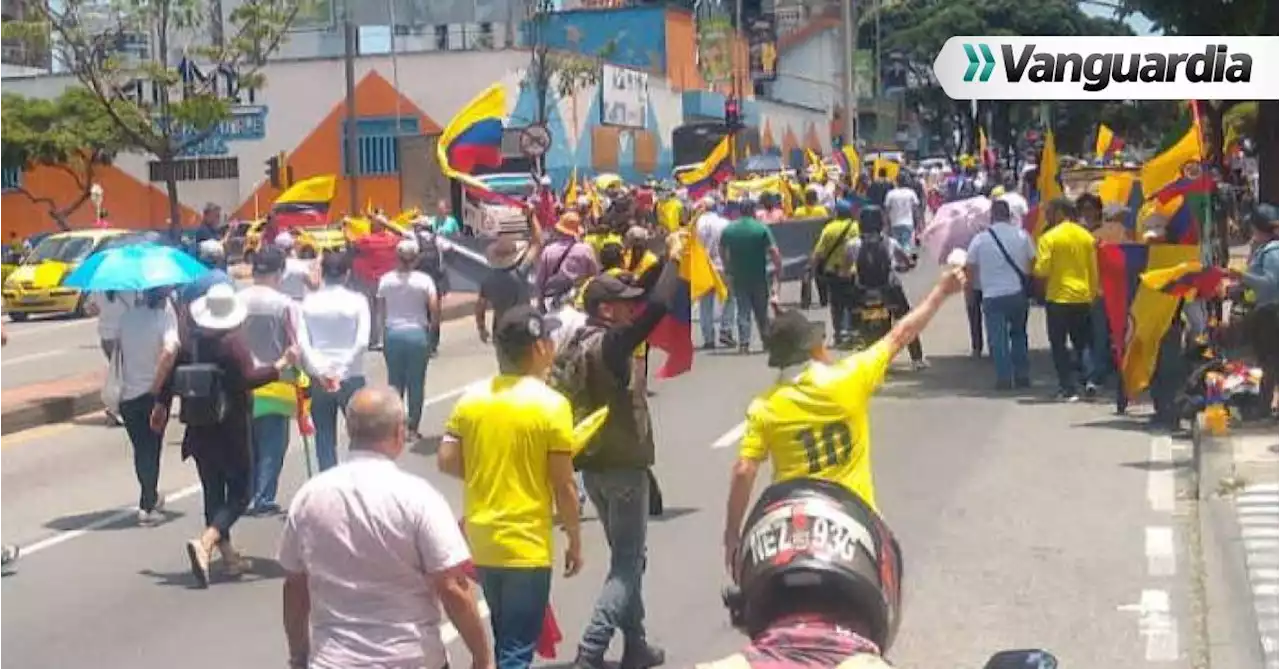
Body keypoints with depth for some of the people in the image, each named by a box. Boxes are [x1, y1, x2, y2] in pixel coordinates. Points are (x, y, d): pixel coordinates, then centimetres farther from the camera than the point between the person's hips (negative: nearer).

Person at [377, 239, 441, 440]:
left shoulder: (386, 280, -1)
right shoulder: (424, 280, -6)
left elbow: (380, 311, 1)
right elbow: (435, 310, -9)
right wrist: (431, 328, 8)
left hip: (393, 334, 2)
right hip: (417, 334, -2)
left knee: (394, 381, 11)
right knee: (416, 382, 6)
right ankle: (413, 428, 8)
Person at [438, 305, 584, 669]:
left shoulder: (472, 397, 1)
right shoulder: (551, 404, -13)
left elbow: (447, 461, 1)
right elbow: (563, 485, -12)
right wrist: (575, 541, 0)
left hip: (480, 541, 6)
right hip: (526, 546, -6)